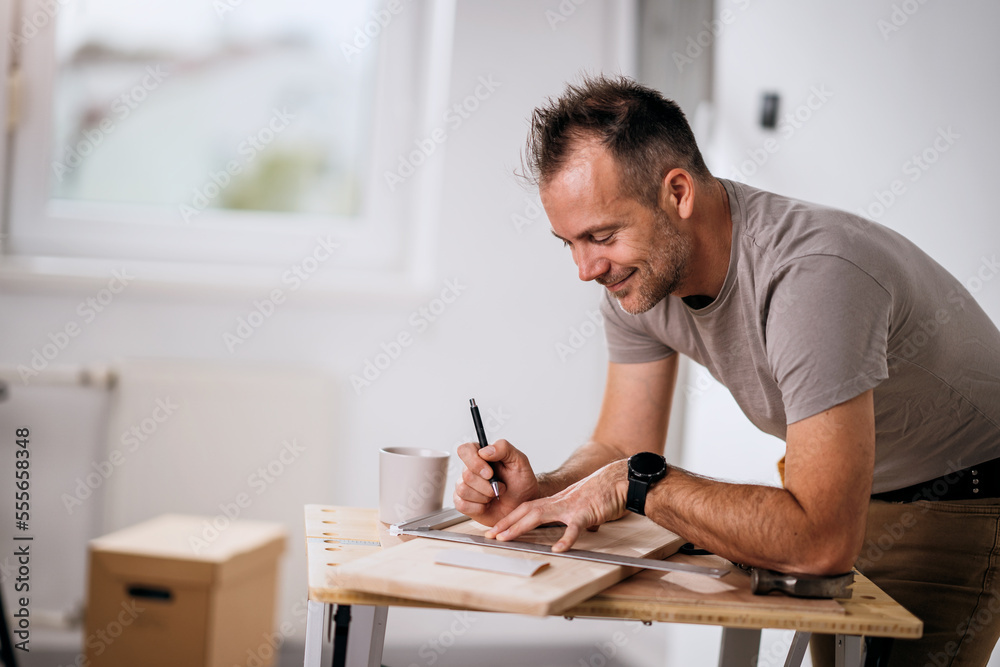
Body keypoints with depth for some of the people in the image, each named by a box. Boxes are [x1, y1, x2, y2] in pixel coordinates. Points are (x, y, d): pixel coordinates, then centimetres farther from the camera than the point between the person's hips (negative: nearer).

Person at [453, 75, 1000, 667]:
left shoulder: (812, 275, -37)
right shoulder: (633, 269, -12)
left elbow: (822, 542, -42)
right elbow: (622, 450, -4)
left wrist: (638, 482, -33)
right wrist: (537, 494, -25)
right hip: (845, 495, 7)